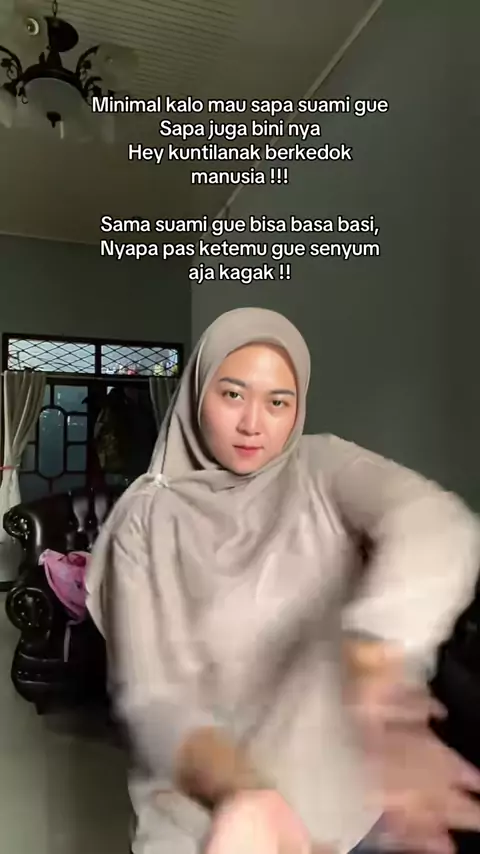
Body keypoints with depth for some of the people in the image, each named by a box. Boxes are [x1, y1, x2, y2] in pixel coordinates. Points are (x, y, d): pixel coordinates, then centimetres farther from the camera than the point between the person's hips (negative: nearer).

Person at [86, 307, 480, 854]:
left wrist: (376, 661, -46)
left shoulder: (323, 468, -10)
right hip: (208, 803, -1)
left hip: (346, 788, 2)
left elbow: (435, 522, -29)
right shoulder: (149, 521, -12)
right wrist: (243, 793, -37)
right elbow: (151, 696, -18)